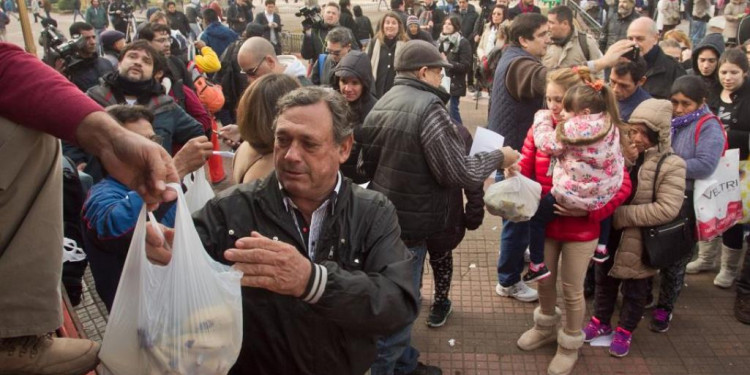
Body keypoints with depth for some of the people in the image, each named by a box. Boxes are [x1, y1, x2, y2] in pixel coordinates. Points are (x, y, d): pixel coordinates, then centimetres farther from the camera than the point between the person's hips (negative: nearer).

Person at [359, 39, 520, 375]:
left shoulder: (380, 105, 8)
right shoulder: (428, 107, -19)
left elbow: (364, 164, 16)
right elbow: (458, 172, -20)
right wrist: (499, 157, -4)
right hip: (407, 226, -9)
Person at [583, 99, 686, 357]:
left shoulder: (671, 165, -17)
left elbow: (667, 209, -24)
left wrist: (622, 215, -25)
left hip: (640, 240, -4)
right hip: (610, 233, 5)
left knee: (634, 289, 15)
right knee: (604, 280, 21)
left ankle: (625, 331, 35)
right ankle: (601, 322, 41)